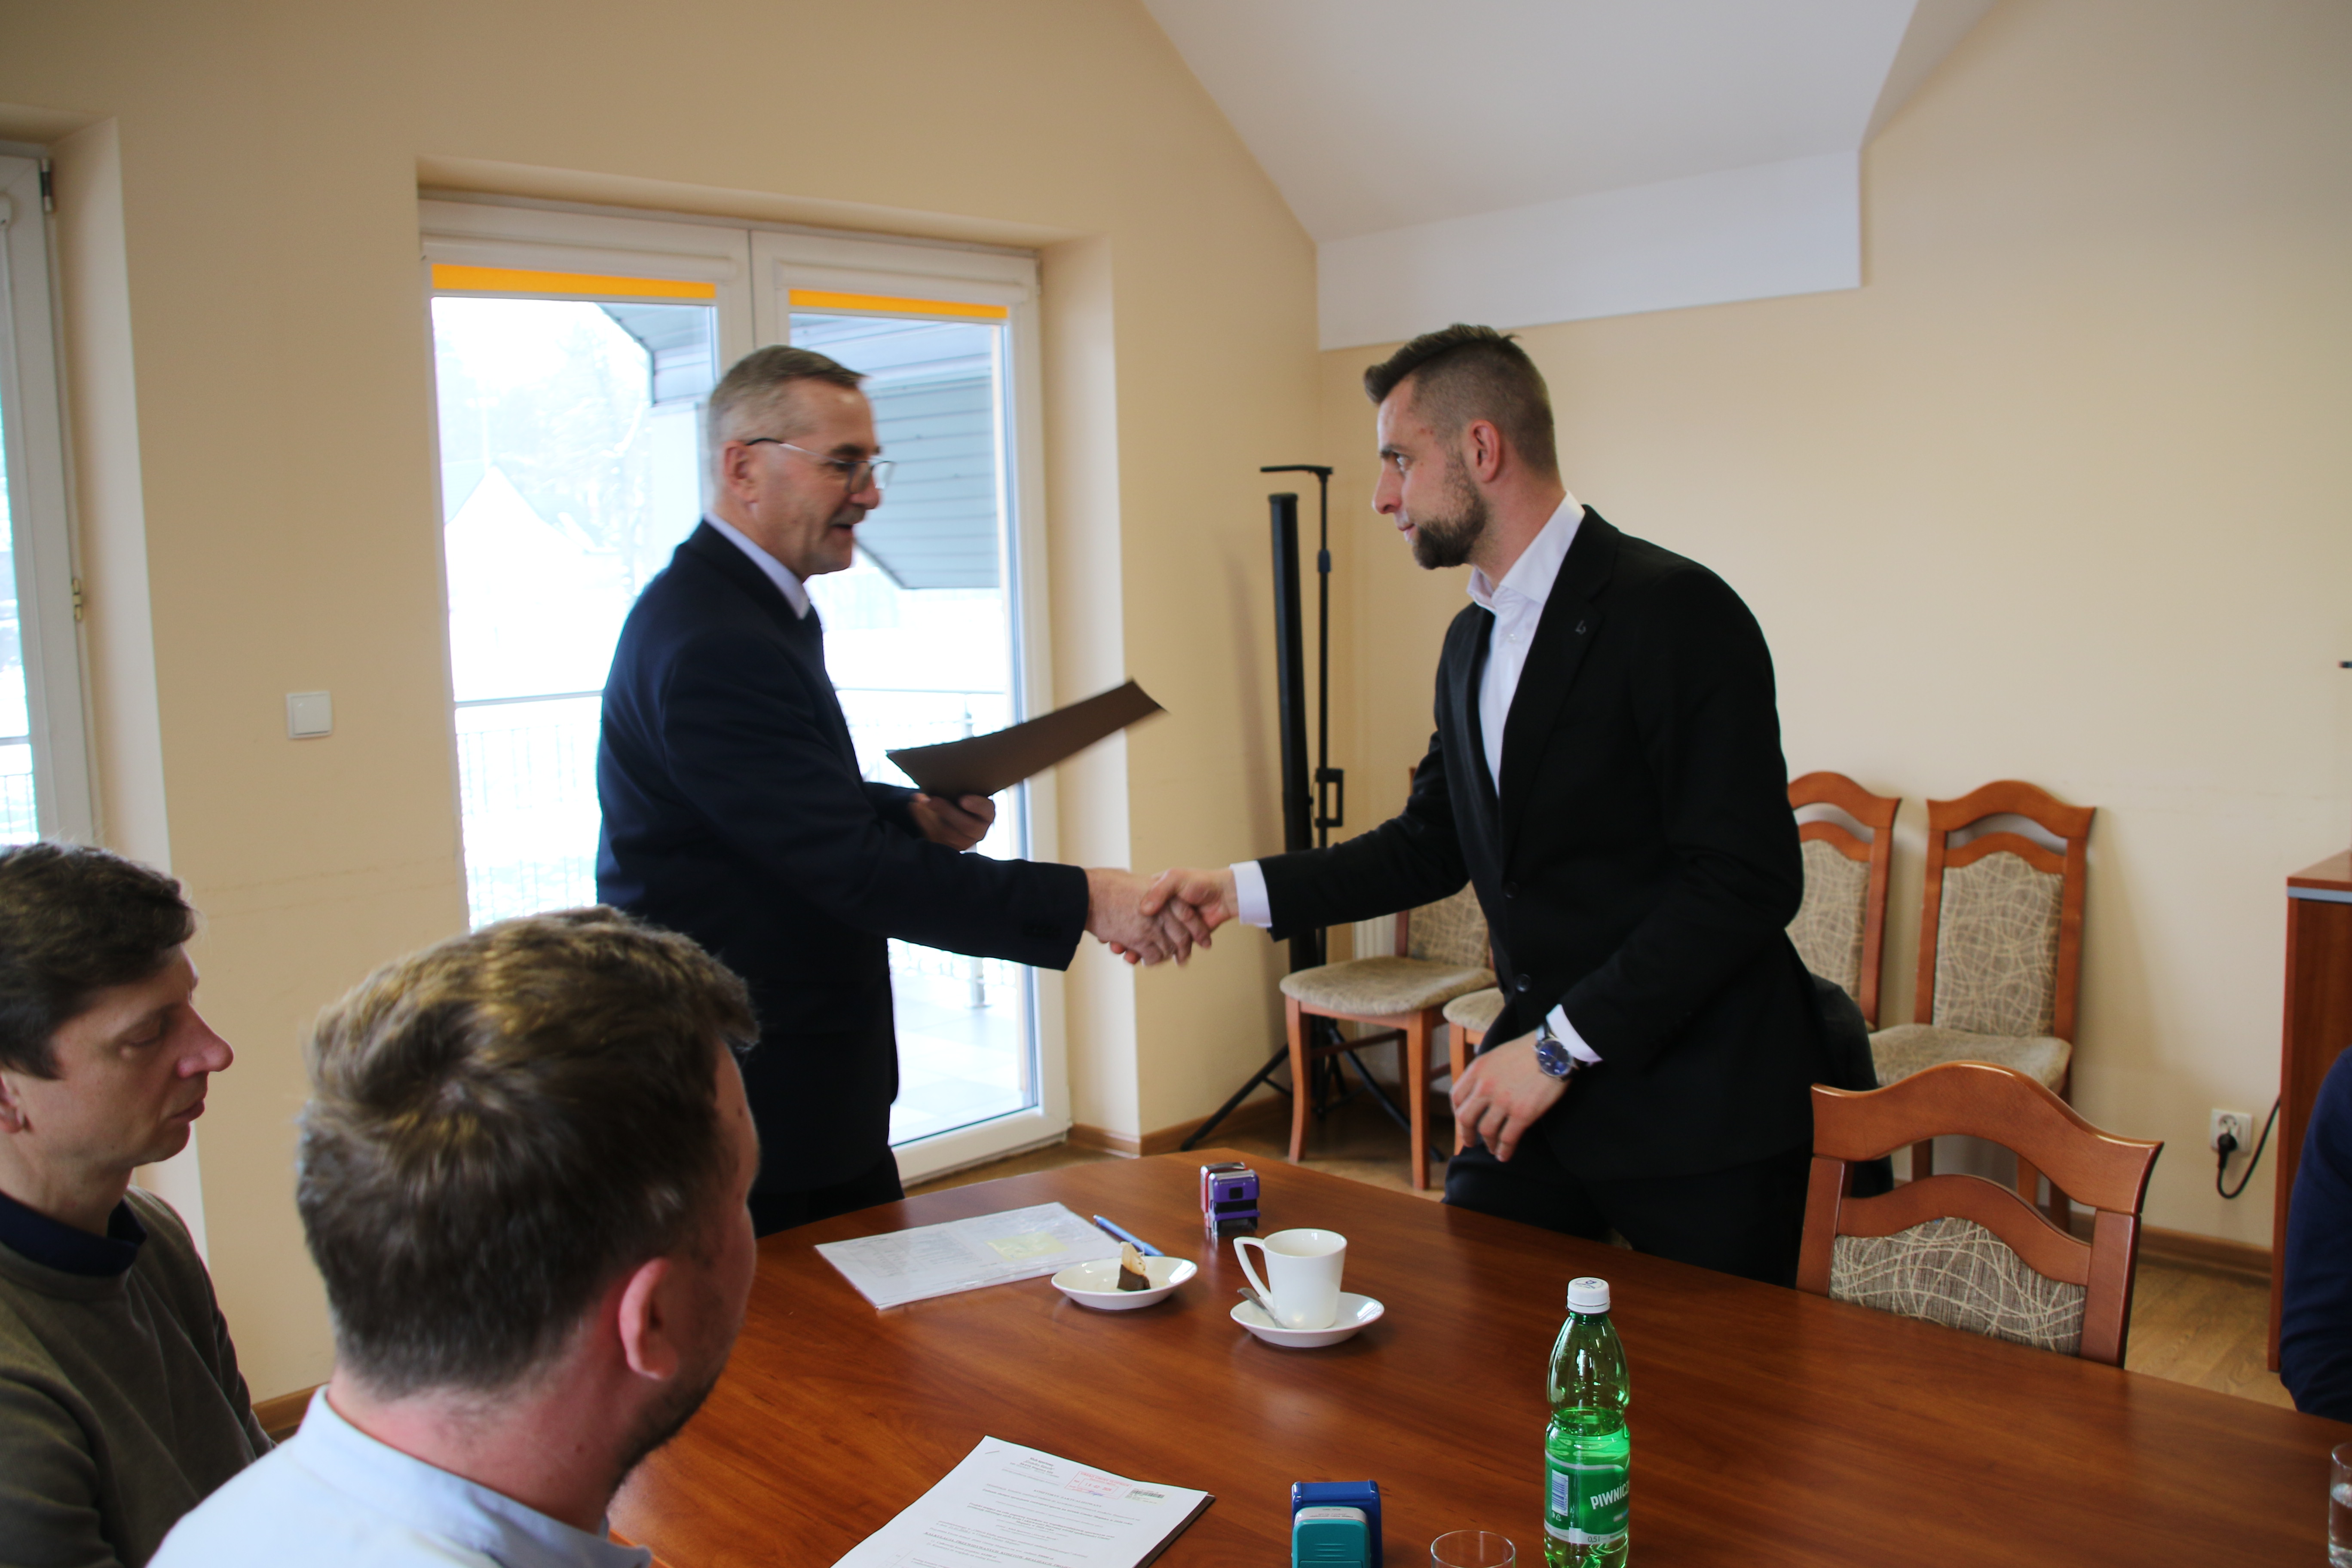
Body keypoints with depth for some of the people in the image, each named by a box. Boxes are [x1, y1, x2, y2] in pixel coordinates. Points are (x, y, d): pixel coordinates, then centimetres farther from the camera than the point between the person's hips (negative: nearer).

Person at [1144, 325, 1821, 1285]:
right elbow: (1431, 844, 16)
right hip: (1543, 1073, 7)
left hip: (1699, 1106, -7)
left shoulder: (1677, 612, -16)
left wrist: (1562, 1043, -19)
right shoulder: (1471, 641, 12)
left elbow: (1747, 881, -20)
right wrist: (1242, 890, 5)